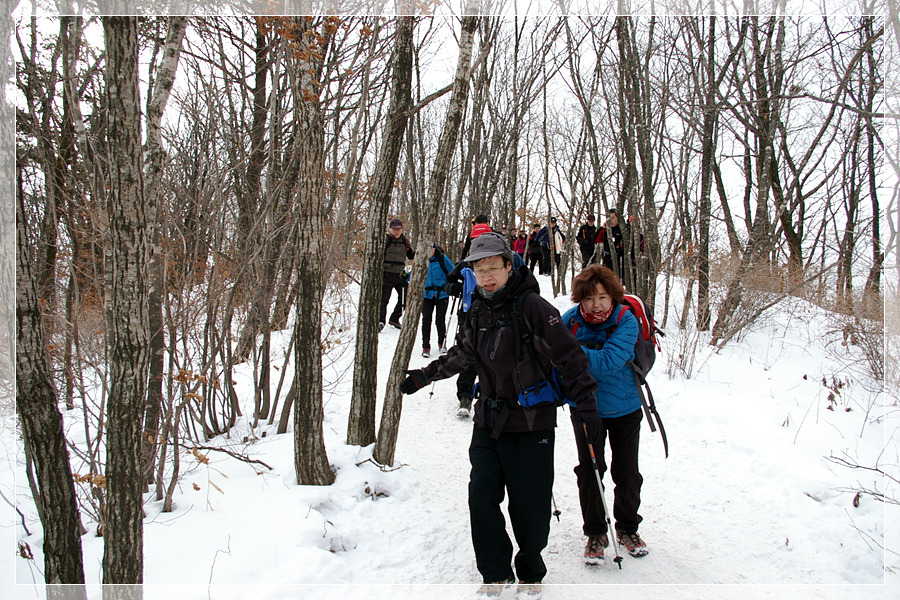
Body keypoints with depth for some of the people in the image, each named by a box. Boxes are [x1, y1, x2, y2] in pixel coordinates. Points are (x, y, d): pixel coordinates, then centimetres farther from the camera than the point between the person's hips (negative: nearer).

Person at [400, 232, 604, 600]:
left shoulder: (531, 305, -14)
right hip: (489, 421, 5)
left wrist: (586, 404, -18)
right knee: (482, 496, 3)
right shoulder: (478, 310, 6)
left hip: (531, 423, -5)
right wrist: (423, 376, 26)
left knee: (529, 505, 3)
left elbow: (569, 355, -13)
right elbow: (461, 354, 22)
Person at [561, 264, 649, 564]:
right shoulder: (570, 320, -16)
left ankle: (627, 528, 35)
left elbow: (608, 361, -36)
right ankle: (595, 533, 25)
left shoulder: (626, 321, -22)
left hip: (624, 408, -1)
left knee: (627, 473, 12)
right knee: (589, 472, 5)